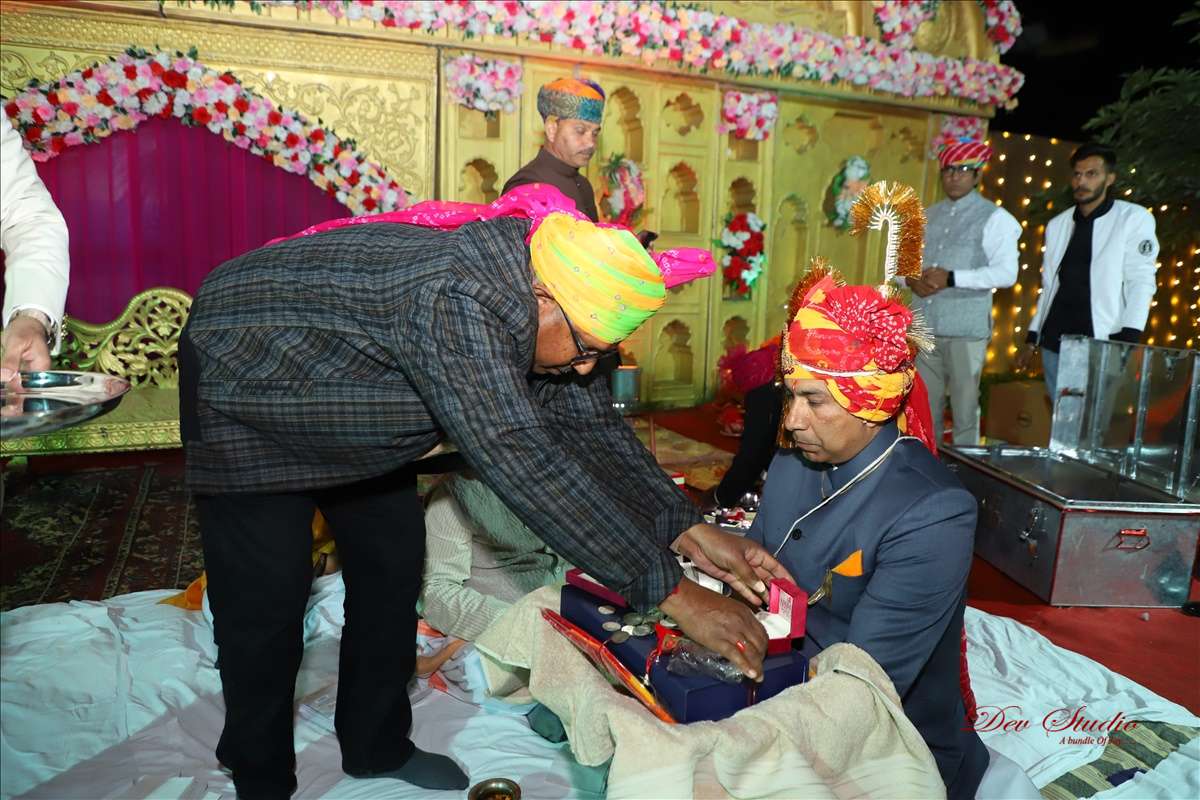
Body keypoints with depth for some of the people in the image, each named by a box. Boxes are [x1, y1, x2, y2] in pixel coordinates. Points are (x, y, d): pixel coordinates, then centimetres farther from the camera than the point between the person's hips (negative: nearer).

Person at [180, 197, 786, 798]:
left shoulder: (528, 302, -14)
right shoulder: (453, 301, -41)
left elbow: (589, 425, -9)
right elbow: (521, 459, -47)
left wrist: (687, 530, -19)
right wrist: (672, 593, -43)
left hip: (344, 400, 8)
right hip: (247, 391, -7)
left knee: (393, 566, 9)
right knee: (268, 600, -4)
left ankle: (378, 747, 28)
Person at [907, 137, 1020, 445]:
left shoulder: (994, 218, -2)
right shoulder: (927, 216, 15)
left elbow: (1006, 273, -11)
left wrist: (952, 279, -18)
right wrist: (911, 280, -5)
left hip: (966, 329, -5)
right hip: (925, 326, 5)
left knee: (964, 407, 1)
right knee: (924, 405, 10)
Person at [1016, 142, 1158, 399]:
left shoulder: (1134, 218, 1)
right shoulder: (1057, 225, 14)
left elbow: (1141, 281, -5)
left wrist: (1129, 340, -17)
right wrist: (1031, 338, 15)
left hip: (1102, 345, -4)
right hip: (1054, 342, 4)